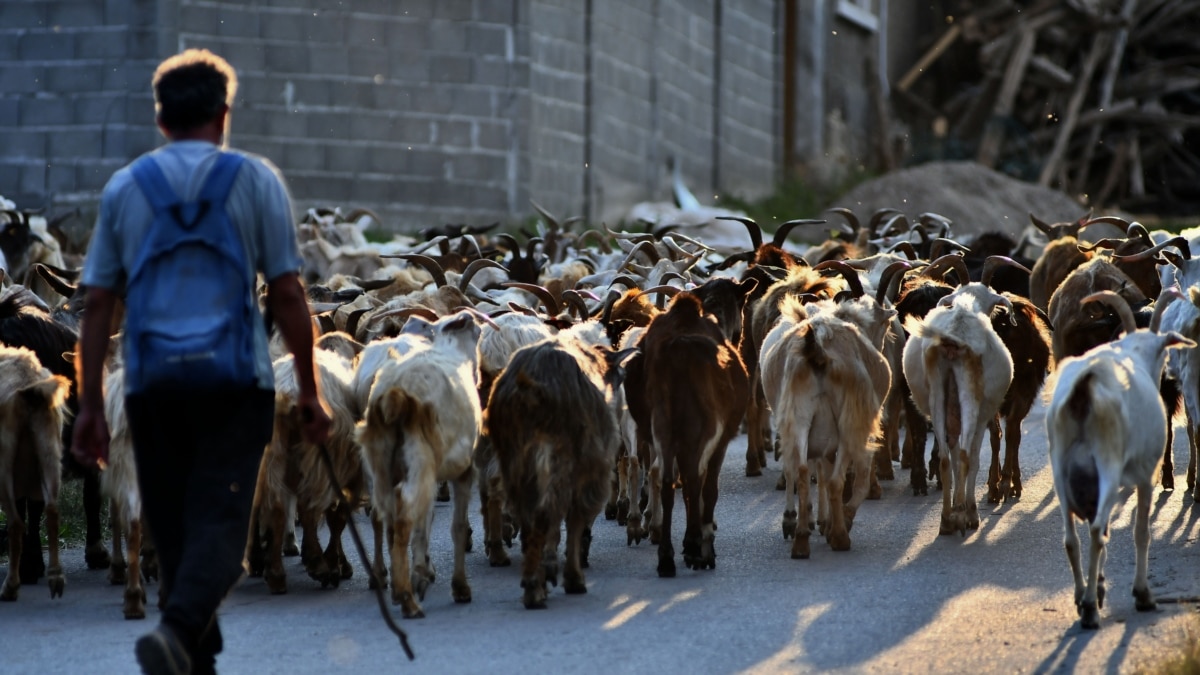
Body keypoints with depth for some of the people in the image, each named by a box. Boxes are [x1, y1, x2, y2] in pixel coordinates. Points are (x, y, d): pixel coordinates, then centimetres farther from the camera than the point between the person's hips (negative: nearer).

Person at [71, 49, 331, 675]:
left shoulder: (123, 187, 8)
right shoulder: (255, 179, 2)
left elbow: (98, 303, 5)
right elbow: (287, 293, -2)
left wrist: (90, 405, 7)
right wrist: (309, 390, 4)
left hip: (151, 384, 3)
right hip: (235, 381, -2)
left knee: (174, 529, 13)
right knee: (220, 522, -8)